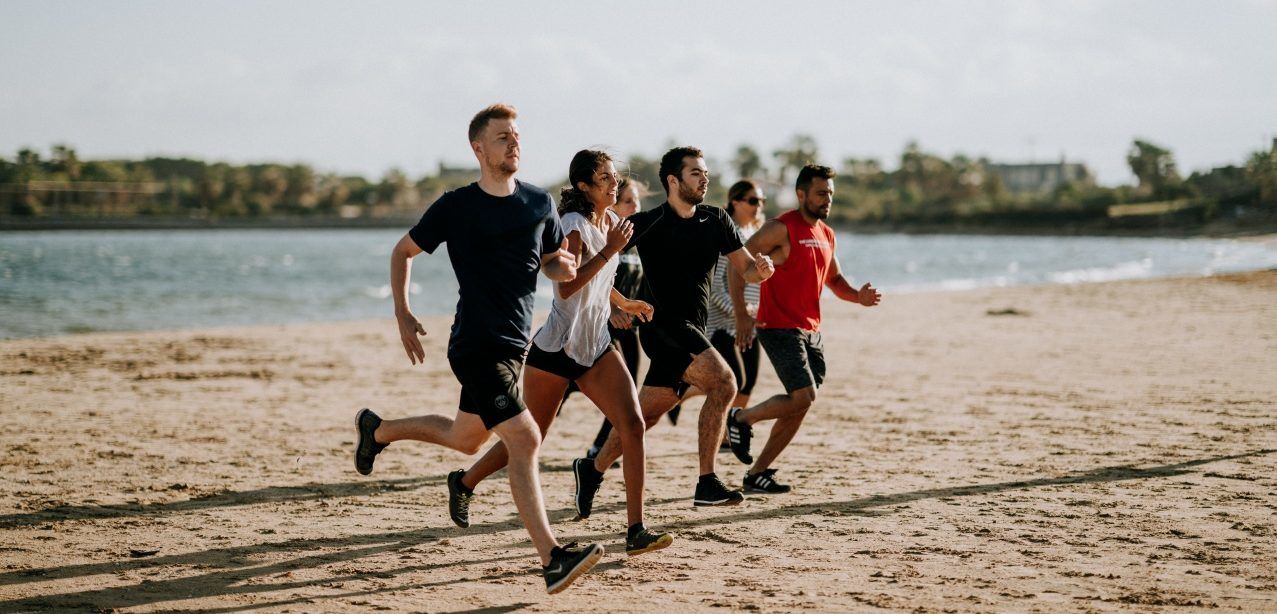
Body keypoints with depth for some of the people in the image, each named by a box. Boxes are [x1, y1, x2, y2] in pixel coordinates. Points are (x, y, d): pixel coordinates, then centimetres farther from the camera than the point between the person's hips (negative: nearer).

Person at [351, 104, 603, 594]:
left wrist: (564, 267, -7)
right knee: (524, 439, -18)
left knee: (465, 438, 21)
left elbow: (553, 263, 18)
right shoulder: (456, 207, -6)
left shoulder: (539, 203, 7)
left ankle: (378, 429, 45)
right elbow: (403, 251, 6)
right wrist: (403, 315, -1)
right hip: (477, 345, -7)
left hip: (515, 345, 7)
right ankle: (551, 559, -19)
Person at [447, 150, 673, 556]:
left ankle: (636, 530, -12)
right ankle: (464, 482, 34)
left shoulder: (611, 221, 10)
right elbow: (567, 287, -29)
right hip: (555, 350, -7)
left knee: (633, 424, -12)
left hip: (596, 348, 7)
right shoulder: (574, 225, -15)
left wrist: (624, 304, 27)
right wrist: (610, 250, -27)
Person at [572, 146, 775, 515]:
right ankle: (707, 484, -21)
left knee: (646, 414, 10)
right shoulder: (648, 224, -8)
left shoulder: (716, 221, 8)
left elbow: (745, 269, 12)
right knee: (723, 383, -23)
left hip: (692, 332, 6)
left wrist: (761, 269, -11)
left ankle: (592, 470, 28)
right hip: (665, 327, -6)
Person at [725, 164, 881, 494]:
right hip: (779, 328, -8)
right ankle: (742, 419, 5)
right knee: (803, 397, -19)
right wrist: (741, 315, -21)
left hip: (811, 331, 8)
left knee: (799, 405, 6)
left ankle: (757, 473, 16)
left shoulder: (827, 235, 14)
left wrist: (858, 296, 4)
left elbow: (834, 279, 26)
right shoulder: (782, 228, -11)